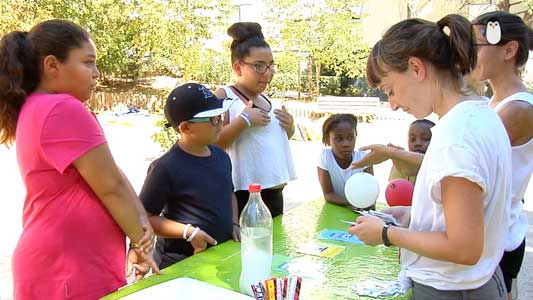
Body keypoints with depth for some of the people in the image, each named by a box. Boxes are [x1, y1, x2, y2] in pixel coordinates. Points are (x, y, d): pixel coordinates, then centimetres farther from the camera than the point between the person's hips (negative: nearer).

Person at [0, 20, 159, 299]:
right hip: (72, 275, -10)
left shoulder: (38, 109, 11)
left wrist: (141, 222, -3)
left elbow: (112, 176, 6)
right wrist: (141, 241, -5)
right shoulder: (63, 110, -21)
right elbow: (112, 186, -18)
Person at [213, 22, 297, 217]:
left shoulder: (266, 99, 14)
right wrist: (244, 120, -23)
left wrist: (289, 128, 8)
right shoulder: (224, 96, -8)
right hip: (244, 196, -8)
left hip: (274, 192, 8)